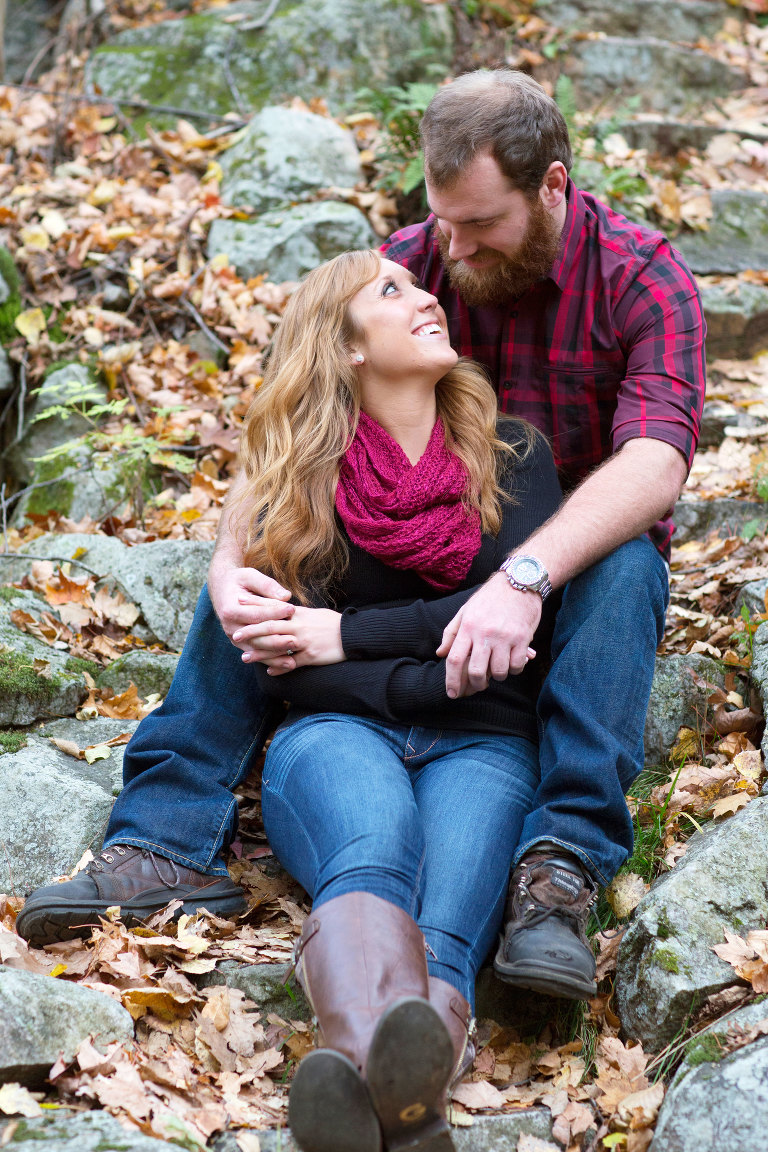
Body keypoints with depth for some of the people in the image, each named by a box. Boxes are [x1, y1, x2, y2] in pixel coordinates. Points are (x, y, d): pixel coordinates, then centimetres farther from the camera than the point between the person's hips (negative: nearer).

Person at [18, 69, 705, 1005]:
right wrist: (230, 565, -34)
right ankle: (170, 841, -26)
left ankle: (561, 867, -42)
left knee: (627, 571, -37)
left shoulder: (644, 280, -15)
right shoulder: (409, 264, -7)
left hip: (577, 554, -3)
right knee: (256, 563, -19)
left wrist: (525, 577, -49)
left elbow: (654, 463, -31)